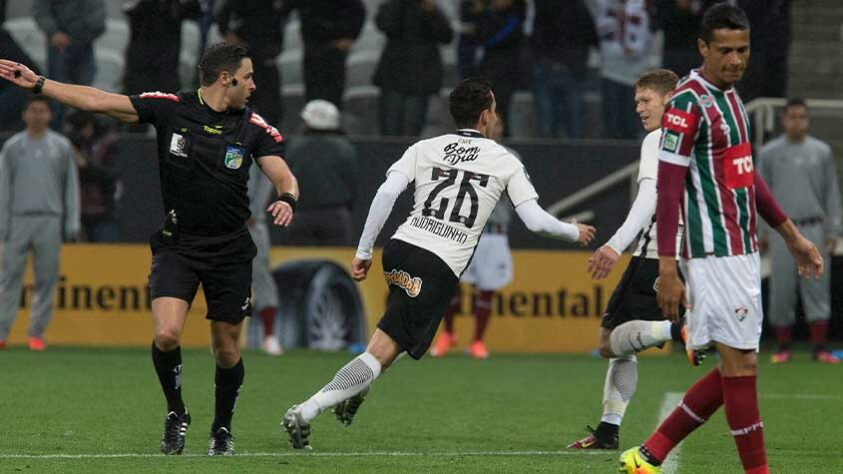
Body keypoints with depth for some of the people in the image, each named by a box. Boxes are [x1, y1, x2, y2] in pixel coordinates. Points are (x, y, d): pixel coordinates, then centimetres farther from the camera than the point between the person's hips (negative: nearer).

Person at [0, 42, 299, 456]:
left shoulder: (254, 127, -2)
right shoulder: (171, 109, -5)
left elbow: (284, 177, -5)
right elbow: (99, 101, -4)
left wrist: (287, 199, -29)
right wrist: (38, 84, -8)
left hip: (230, 251, 1)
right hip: (176, 245, -1)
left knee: (227, 349, 5)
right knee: (166, 335, -20)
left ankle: (222, 429, 29)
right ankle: (175, 413, 6)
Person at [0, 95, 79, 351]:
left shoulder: (61, 147, 8)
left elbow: (71, 186, 9)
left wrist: (72, 223, 2)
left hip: (50, 222, 0)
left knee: (46, 279, 0)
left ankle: (37, 333, 6)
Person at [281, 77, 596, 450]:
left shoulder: (425, 149, 13)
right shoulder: (504, 161, 8)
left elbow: (387, 192, -1)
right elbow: (535, 220, 3)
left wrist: (364, 251, 2)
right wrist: (574, 233, 23)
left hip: (399, 249, 5)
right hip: (438, 269, -5)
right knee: (382, 352, -6)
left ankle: (354, 391, 25)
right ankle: (305, 412, -18)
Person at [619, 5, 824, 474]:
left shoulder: (729, 96, 15)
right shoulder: (689, 102, -13)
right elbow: (668, 188, -16)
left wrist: (791, 234, 27)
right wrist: (668, 269, -20)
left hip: (742, 251, 9)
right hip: (713, 254, -9)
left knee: (737, 368, 9)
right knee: (740, 365, -7)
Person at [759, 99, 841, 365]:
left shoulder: (821, 152, 7)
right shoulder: (770, 153, 5)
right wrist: (760, 232, 3)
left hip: (813, 230, 0)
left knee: (817, 289, -3)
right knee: (781, 291, 0)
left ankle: (820, 349, -1)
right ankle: (783, 348, 8)